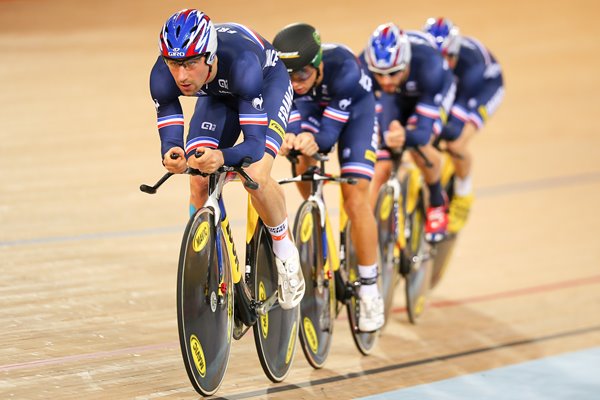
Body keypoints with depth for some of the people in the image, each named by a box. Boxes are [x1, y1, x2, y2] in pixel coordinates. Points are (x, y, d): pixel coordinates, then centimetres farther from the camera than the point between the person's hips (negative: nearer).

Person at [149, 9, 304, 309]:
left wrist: (222, 157, -66)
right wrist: (170, 156, -53)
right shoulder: (163, 77, -33)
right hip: (218, 95, 4)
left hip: (268, 84, -4)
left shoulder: (241, 63, -44)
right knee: (199, 183, -13)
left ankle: (285, 251, 2)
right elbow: (169, 138, -28)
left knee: (256, 178, -25)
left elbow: (255, 142, -45)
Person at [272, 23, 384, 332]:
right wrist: (290, 138, -53)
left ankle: (370, 290, -4)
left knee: (355, 197, -12)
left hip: (354, 106, -4)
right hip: (312, 105, 4)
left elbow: (330, 131, -37)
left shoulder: (343, 68, -41)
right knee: (303, 162, -25)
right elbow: (290, 118, -30)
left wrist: (315, 141, -59)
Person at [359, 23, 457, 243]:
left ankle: (438, 203, 1)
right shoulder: (363, 67, -37)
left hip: (431, 92, -2)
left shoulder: (429, 66, -44)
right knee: (380, 167, -14)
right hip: (396, 98, 3)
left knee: (418, 146, -28)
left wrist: (406, 137, -68)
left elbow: (424, 130, -46)